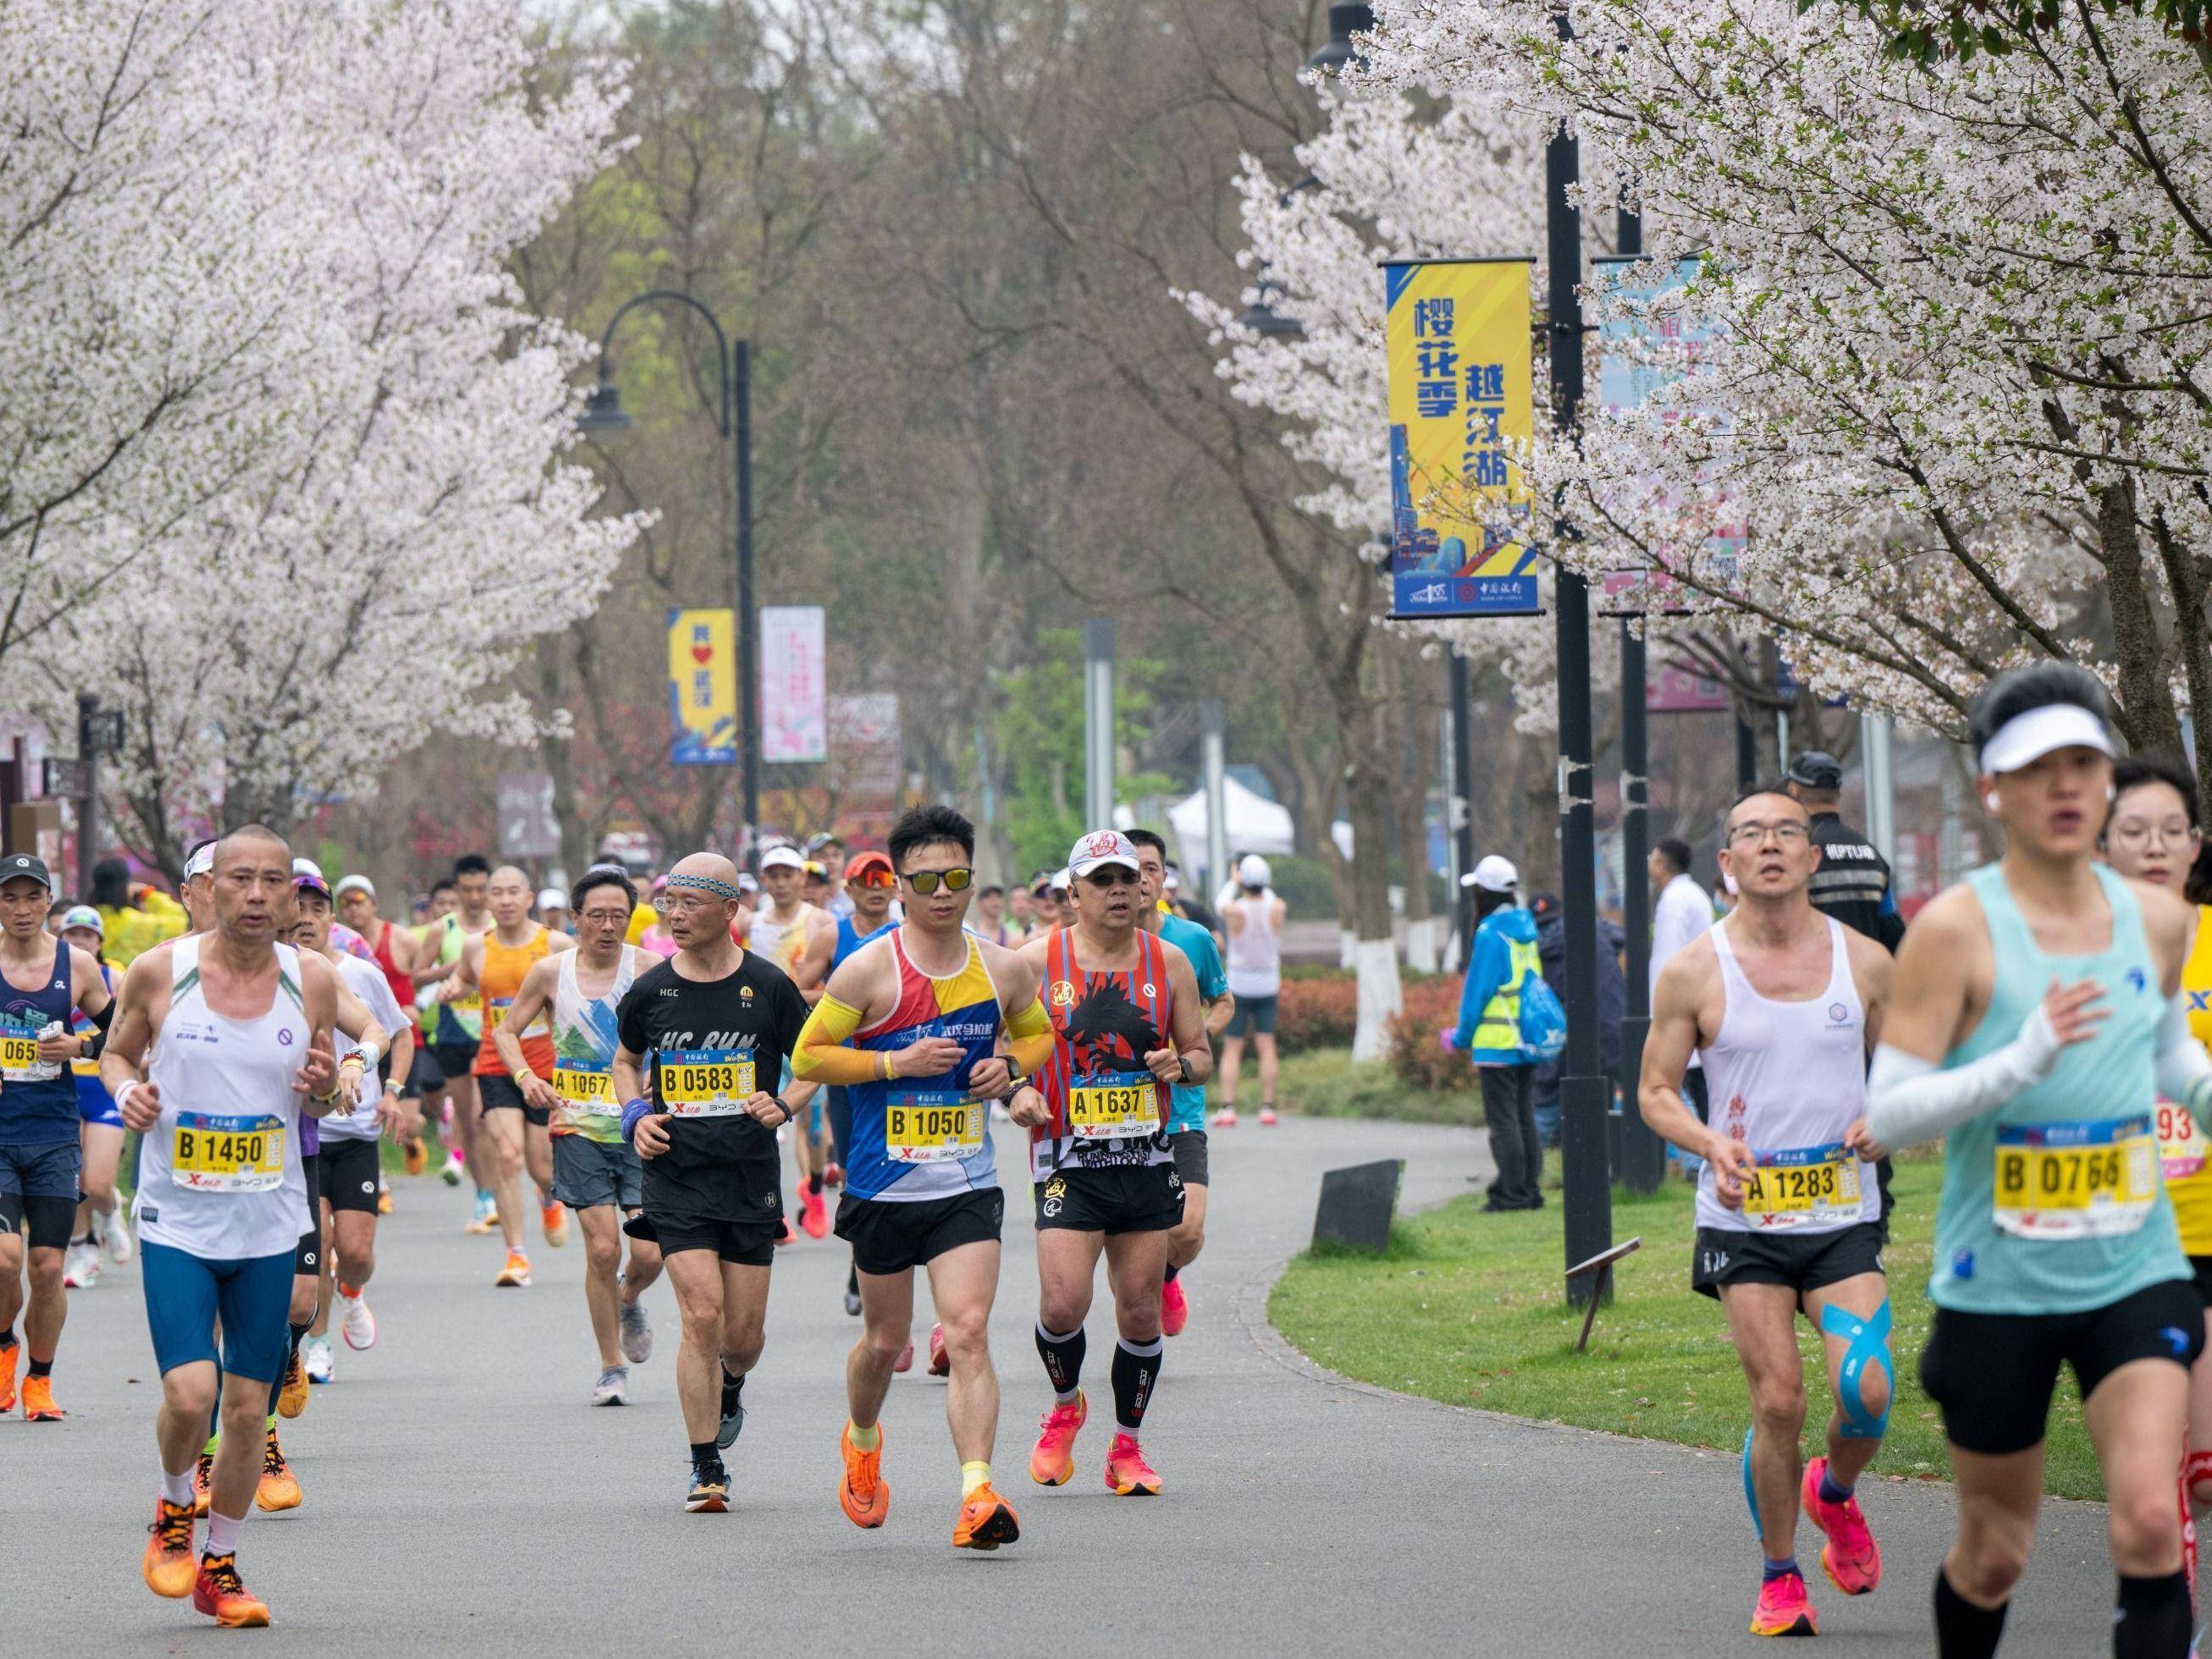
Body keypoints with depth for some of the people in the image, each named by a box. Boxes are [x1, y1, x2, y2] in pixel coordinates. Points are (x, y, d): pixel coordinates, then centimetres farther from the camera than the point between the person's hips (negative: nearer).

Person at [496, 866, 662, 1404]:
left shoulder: (650, 970, -3)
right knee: (602, 1248, -9)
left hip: (642, 1127, 0)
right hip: (579, 1127, 0)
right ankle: (611, 1367, 7)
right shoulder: (551, 972, 1)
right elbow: (507, 1030, 12)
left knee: (649, 1253, -7)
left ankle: (629, 1302, 30)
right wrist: (526, 1077, -5)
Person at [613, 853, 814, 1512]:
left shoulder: (767, 986, -3)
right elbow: (625, 1061, 20)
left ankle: (730, 1387, 41)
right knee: (701, 1315, -13)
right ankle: (706, 1467, -4)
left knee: (743, 1330, 4)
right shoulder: (650, 990, 1)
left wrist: (784, 1106, -10)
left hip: (750, 1177, 0)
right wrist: (636, 1115, 1)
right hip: (676, 1176, 0)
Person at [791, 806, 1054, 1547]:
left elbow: (1039, 1035, 20)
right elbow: (807, 1056, -6)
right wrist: (897, 1062, -17)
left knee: (968, 1332, -15)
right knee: (885, 1340, 14)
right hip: (882, 1183, -1)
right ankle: (862, 1440, 45)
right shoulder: (869, 970, -9)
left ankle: (977, 1493, -23)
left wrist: (1010, 1065, -3)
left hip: (968, 1186, 1)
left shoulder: (1003, 969, 2)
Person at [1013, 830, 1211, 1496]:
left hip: (1146, 1159, 3)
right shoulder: (1036, 960, -2)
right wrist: (1017, 1091, -14)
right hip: (1067, 1161, -3)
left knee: (1140, 1312, 4)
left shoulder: (1168, 963, 5)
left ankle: (1127, 1448, 21)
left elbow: (1202, 1054, 13)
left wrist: (1178, 1064, -10)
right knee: (1063, 1303, -15)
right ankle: (1065, 1406, 16)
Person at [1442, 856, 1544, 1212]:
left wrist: (1462, 1036, 2)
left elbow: (1477, 991, -12)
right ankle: (1530, 1190, 15)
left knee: (1502, 1120, -4)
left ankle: (1512, 1193, -5)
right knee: (1525, 1119, 13)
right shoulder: (1526, 930, 9)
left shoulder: (1491, 935, -14)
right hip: (1527, 1042, 8)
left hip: (1497, 1045, -8)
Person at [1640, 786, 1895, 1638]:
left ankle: (1835, 1491, 18)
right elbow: (1656, 1091, 5)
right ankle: (1780, 1577, 11)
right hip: (1743, 1218, -1)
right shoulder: (1693, 973, -2)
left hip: (1844, 1212, 1)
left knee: (1867, 1389, -16)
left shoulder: (1866, 962, 3)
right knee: (1778, 1401, -8)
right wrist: (1710, 1143, -14)